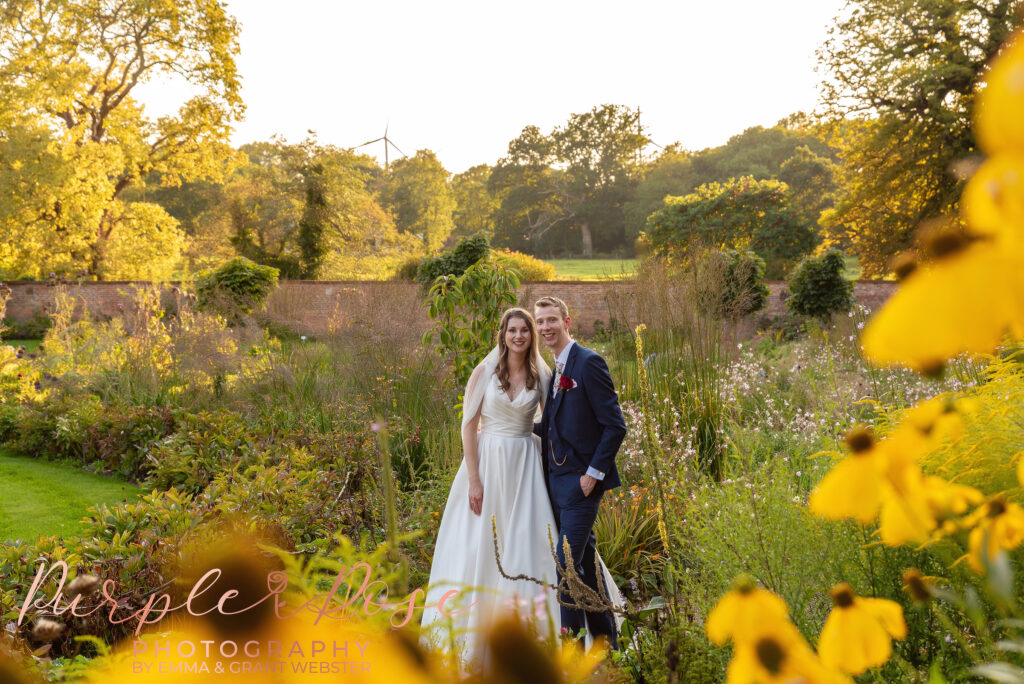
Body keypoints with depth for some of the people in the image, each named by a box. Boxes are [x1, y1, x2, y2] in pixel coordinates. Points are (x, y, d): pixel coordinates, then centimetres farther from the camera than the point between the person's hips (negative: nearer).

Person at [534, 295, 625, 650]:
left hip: (581, 481, -9)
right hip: (557, 480, 9)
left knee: (567, 564, -11)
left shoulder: (588, 362, -11)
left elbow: (614, 425, -14)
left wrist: (594, 473, -17)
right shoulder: (554, 370, 15)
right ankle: (605, 640, 26)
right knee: (585, 562, 15)